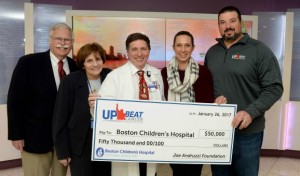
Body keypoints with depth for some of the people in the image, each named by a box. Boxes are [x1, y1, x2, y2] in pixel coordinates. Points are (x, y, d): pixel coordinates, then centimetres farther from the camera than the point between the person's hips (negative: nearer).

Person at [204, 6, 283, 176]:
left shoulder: (259, 50, -7)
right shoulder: (212, 52, 9)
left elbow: (274, 88, -10)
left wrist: (251, 112, -22)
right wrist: (212, 99, -7)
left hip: (247, 131, -4)